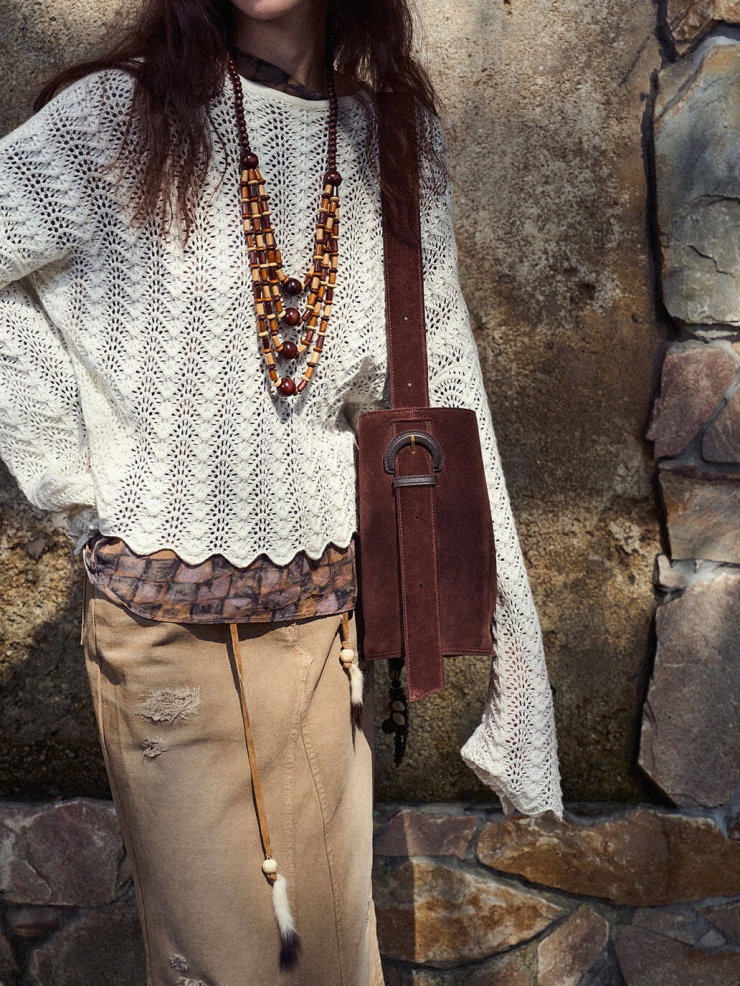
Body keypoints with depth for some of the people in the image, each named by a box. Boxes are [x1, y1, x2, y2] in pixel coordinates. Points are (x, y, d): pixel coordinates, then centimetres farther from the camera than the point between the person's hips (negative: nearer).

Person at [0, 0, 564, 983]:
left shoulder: (399, 142, 3)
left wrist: (499, 633, 5)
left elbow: (441, 393, 5)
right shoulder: (111, 123, -7)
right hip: (167, 629, -3)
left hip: (331, 618, 3)